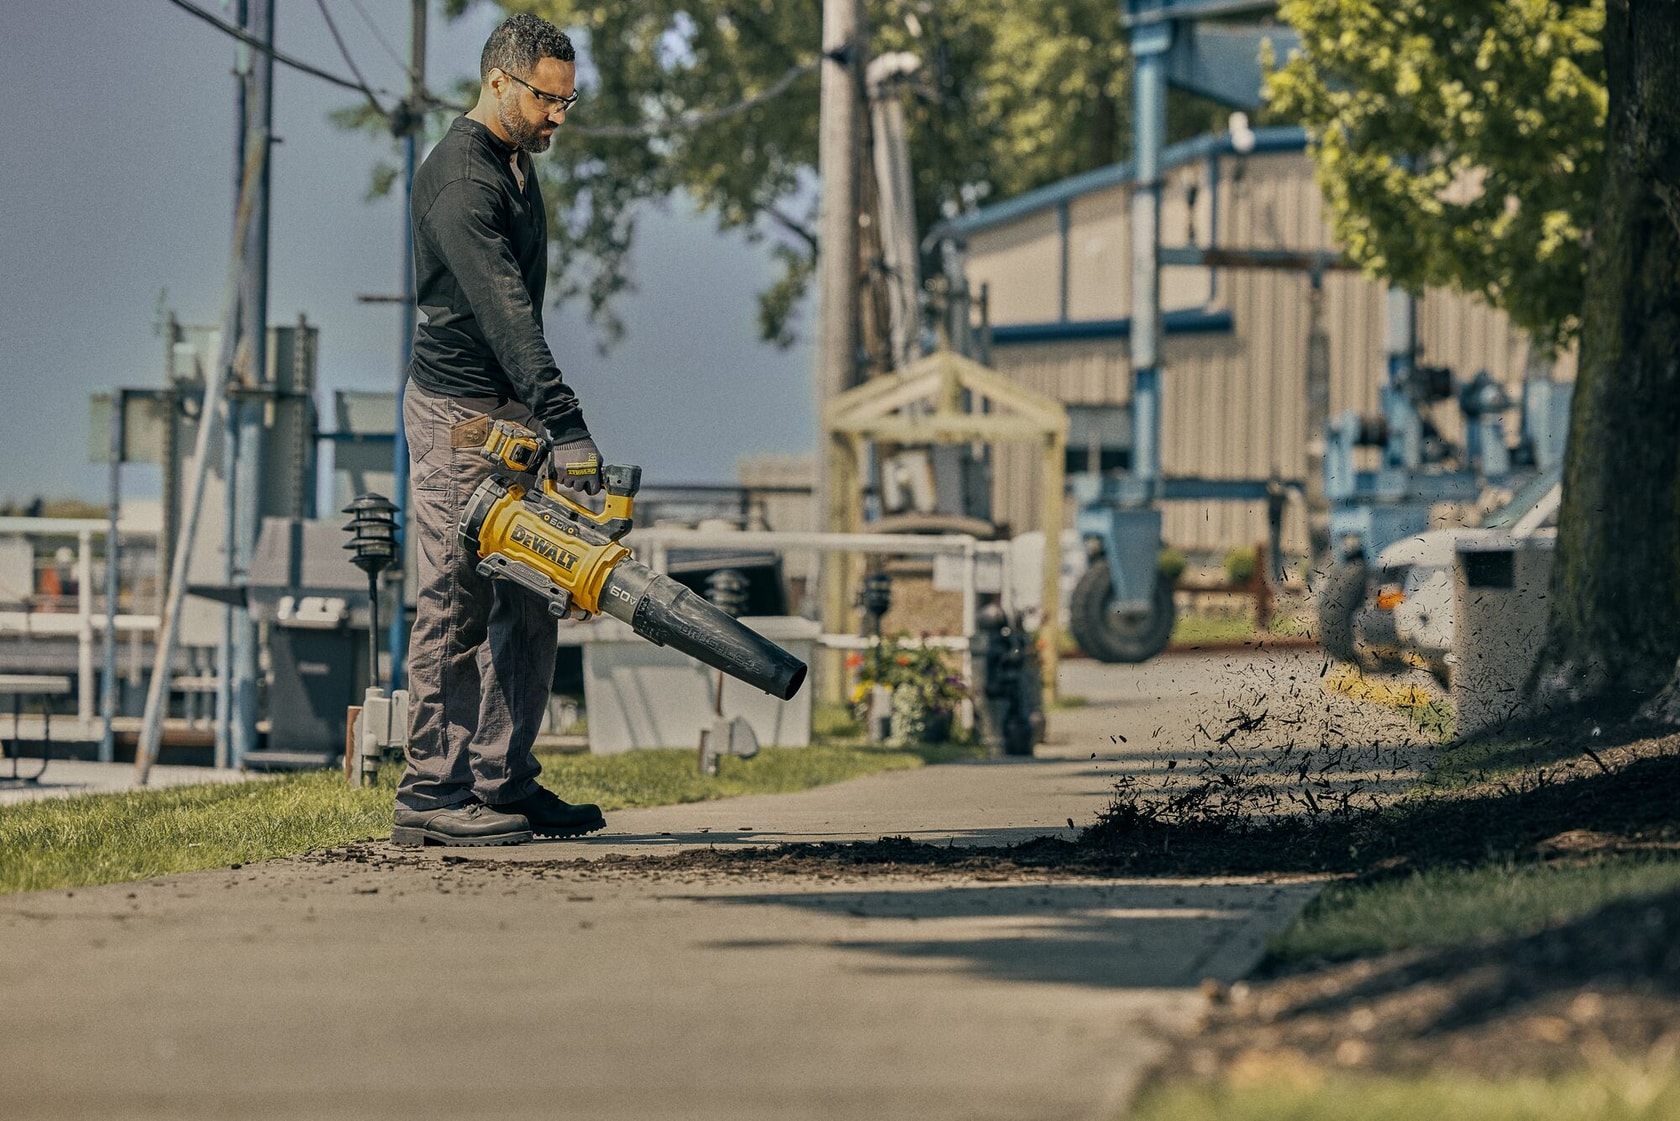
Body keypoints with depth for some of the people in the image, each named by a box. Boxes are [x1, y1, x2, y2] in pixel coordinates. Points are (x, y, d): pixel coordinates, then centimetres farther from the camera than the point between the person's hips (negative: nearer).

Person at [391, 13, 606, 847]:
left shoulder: (514, 167, 15)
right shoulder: (459, 179, -18)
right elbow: (503, 312, -27)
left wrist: (549, 421, 18)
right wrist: (565, 425, -33)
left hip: (510, 415, 10)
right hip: (457, 411, -10)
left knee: (527, 605, 8)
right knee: (456, 607, -9)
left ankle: (504, 785, 11)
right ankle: (431, 796, -8)